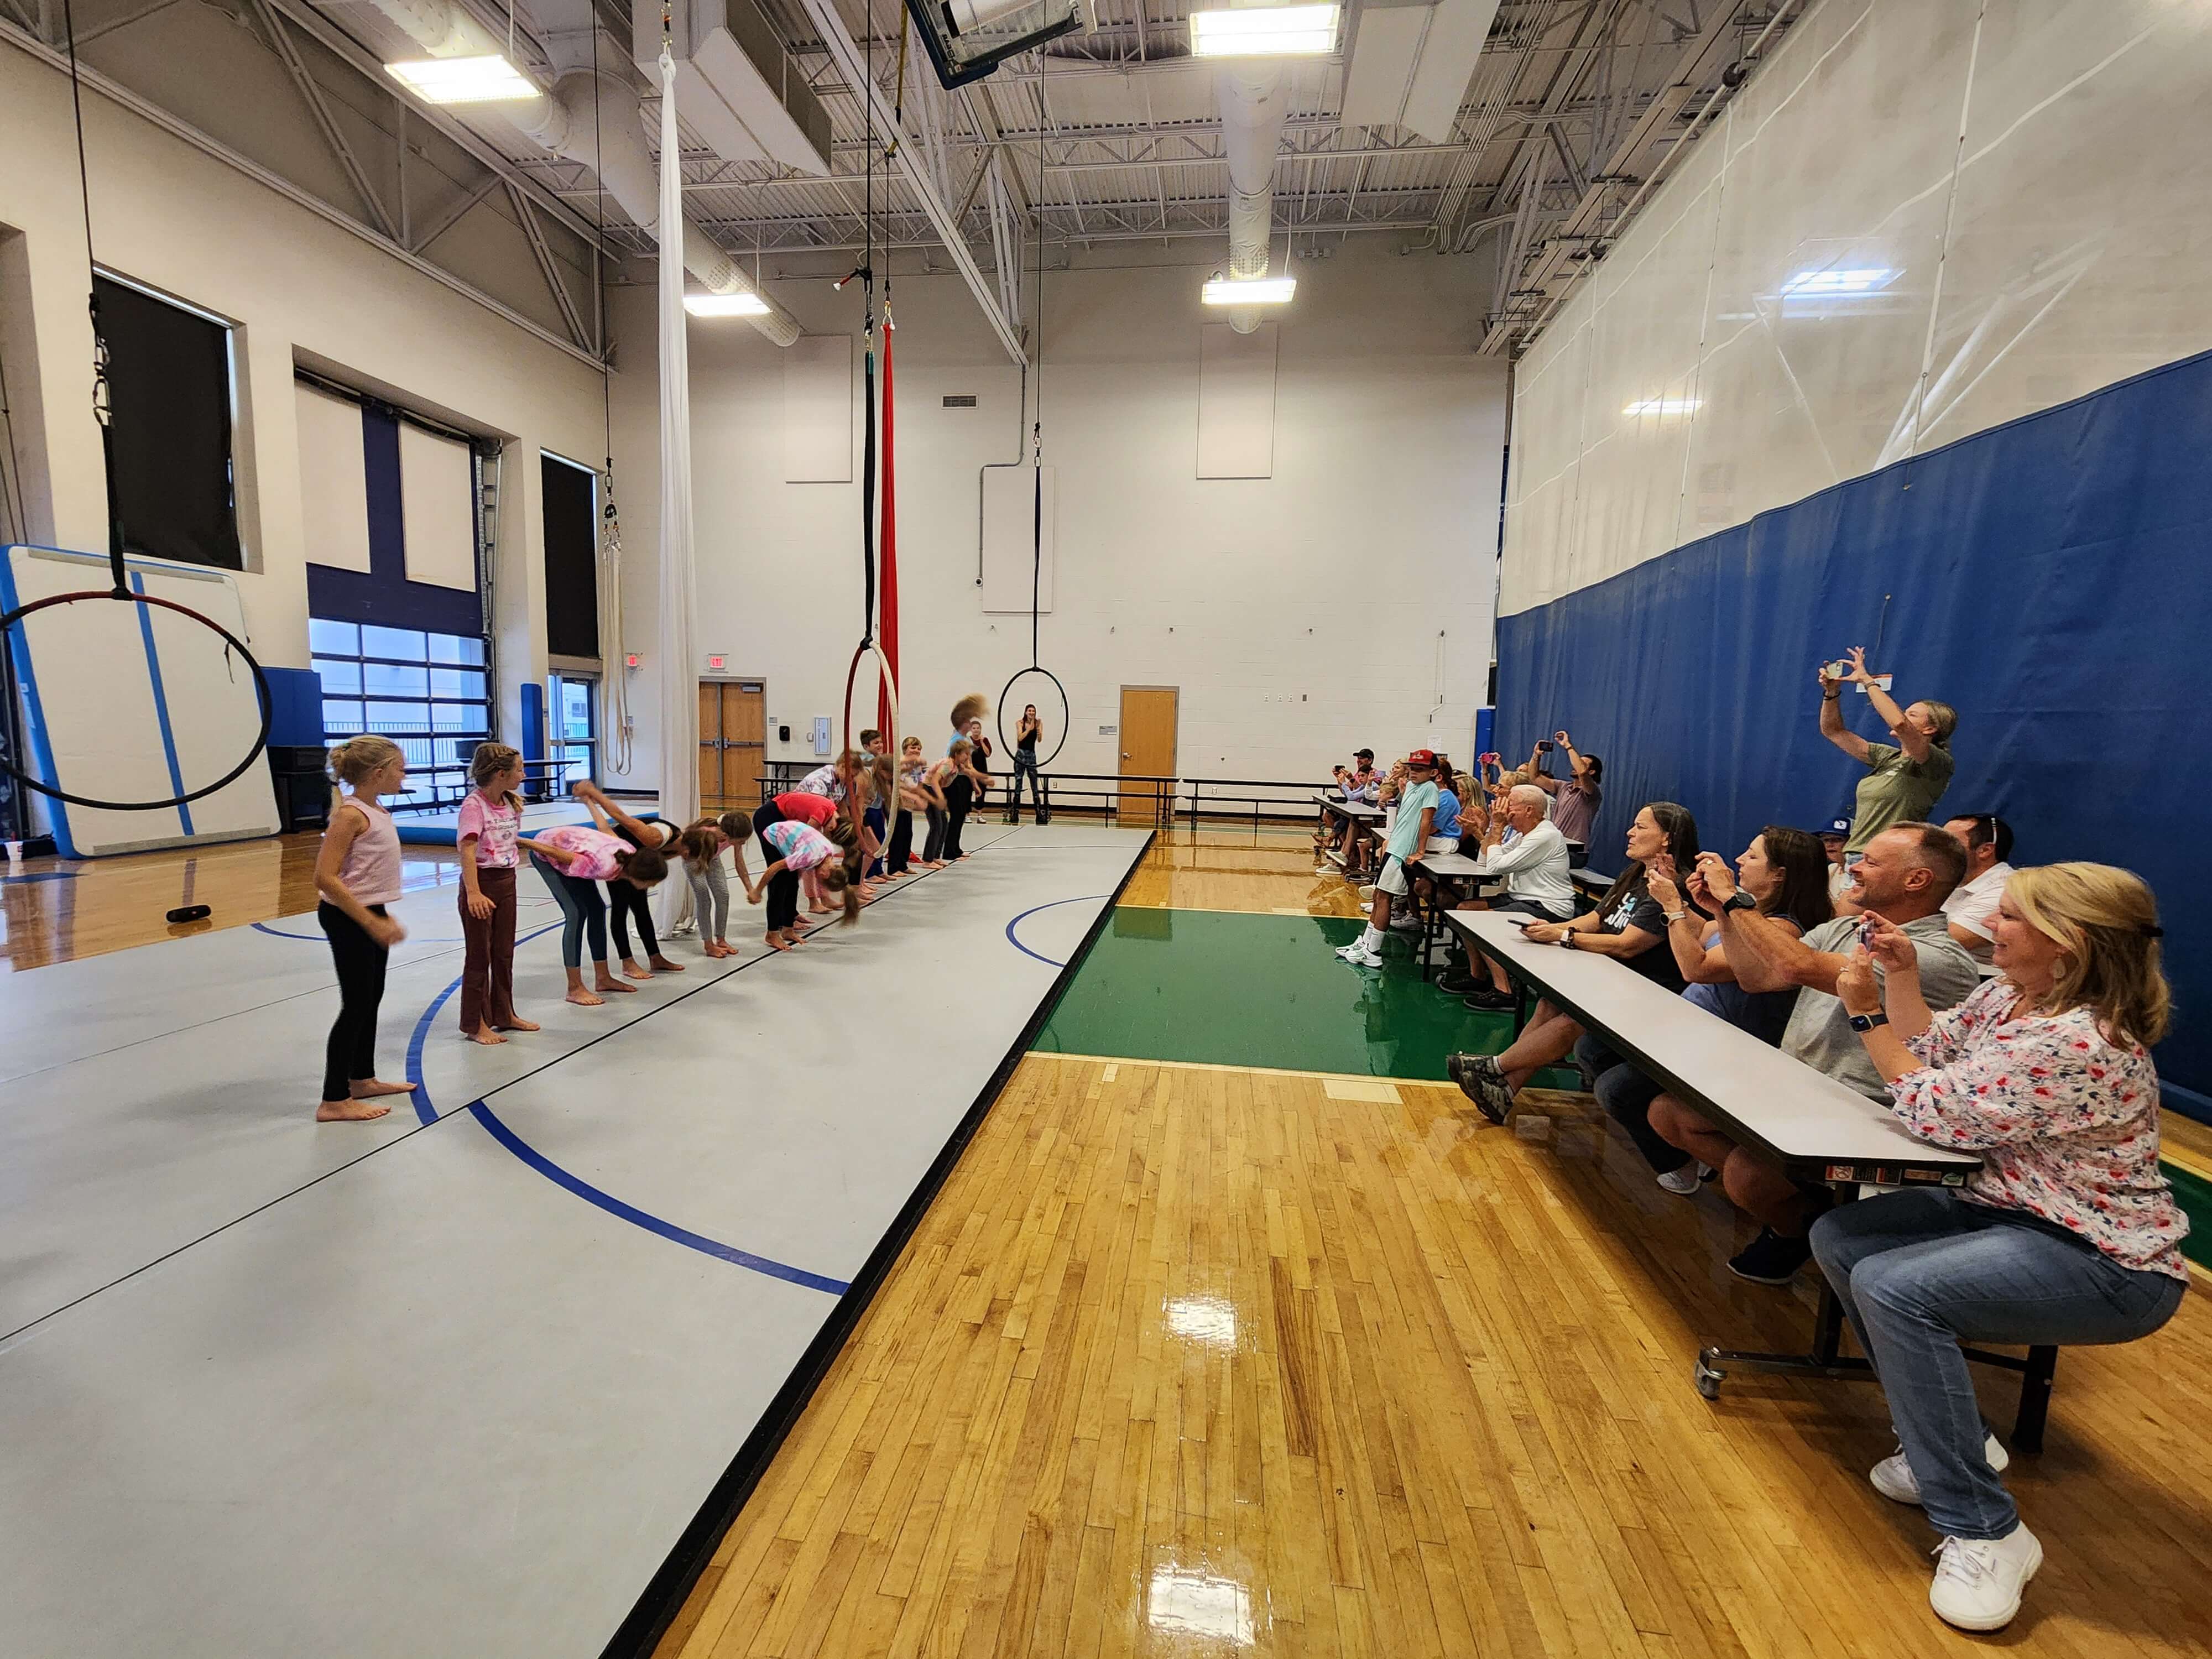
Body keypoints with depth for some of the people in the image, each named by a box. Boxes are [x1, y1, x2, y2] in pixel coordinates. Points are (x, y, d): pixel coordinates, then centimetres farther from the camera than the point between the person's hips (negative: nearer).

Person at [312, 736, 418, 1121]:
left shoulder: (377, 811, 8)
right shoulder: (350, 815, -19)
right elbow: (325, 879, -24)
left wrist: (384, 918, 19)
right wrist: (372, 922, -24)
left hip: (370, 916, 10)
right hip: (348, 920, -9)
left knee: (372, 999, 18)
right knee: (357, 1004, -3)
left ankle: (363, 1080, 32)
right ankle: (334, 1101, 7)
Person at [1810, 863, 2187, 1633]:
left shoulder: (2076, 1044, -29)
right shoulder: (2006, 995, 0)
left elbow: (1933, 1111, -24)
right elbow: (1927, 1056, 10)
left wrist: (1866, 1014, -17)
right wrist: (1902, 973, 1)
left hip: (2104, 1264, -10)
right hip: (2008, 1209, 10)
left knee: (1892, 1287, -29)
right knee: (1838, 1236, 0)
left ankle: (1986, 1532, -11)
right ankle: (1951, 1439, 13)